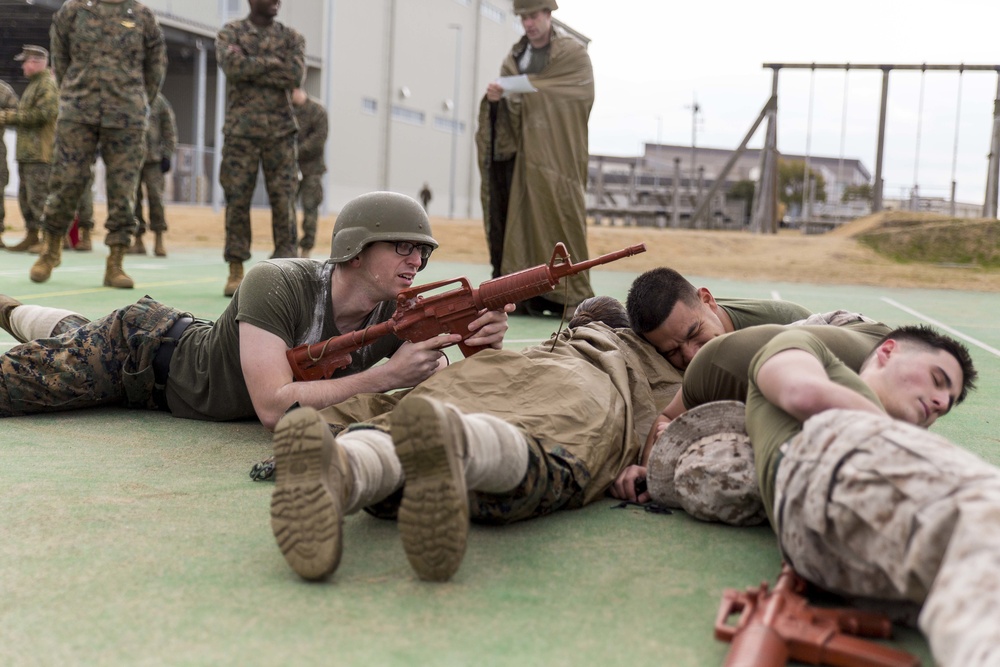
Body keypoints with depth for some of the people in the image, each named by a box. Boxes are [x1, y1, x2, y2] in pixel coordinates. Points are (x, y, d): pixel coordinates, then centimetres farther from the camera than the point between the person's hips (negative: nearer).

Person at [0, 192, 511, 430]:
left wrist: (480, 349, -46)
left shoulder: (401, 314, -23)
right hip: (140, 351, -6)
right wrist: (386, 376, -49)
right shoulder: (274, 285, -39)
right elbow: (274, 408, -45)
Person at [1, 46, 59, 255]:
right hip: (27, 151, 10)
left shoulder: (48, 84, -10)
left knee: (38, 197, -11)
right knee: (26, 196, 11)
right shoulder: (34, 83, 22)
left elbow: (44, 113, -21)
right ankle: (31, 236, 17)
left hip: (40, 152, -10)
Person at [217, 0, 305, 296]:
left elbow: (296, 75, -7)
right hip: (241, 129, -1)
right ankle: (236, 271, 3)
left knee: (283, 199, -4)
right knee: (237, 198, -3)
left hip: (280, 129, 1)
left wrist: (252, 67, -8)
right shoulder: (230, 33, 8)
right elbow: (233, 66, -13)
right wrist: (273, 62, -7)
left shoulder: (292, 37, 12)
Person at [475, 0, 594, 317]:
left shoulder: (574, 54, 4)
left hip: (556, 156, -4)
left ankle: (570, 297, -5)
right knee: (518, 222, -4)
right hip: (521, 152, 4)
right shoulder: (514, 58, 17)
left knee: (558, 219, -9)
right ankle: (526, 296, -3)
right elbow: (507, 108, 11)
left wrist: (524, 89, -11)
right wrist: (497, 98, -14)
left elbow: (581, 95, -11)